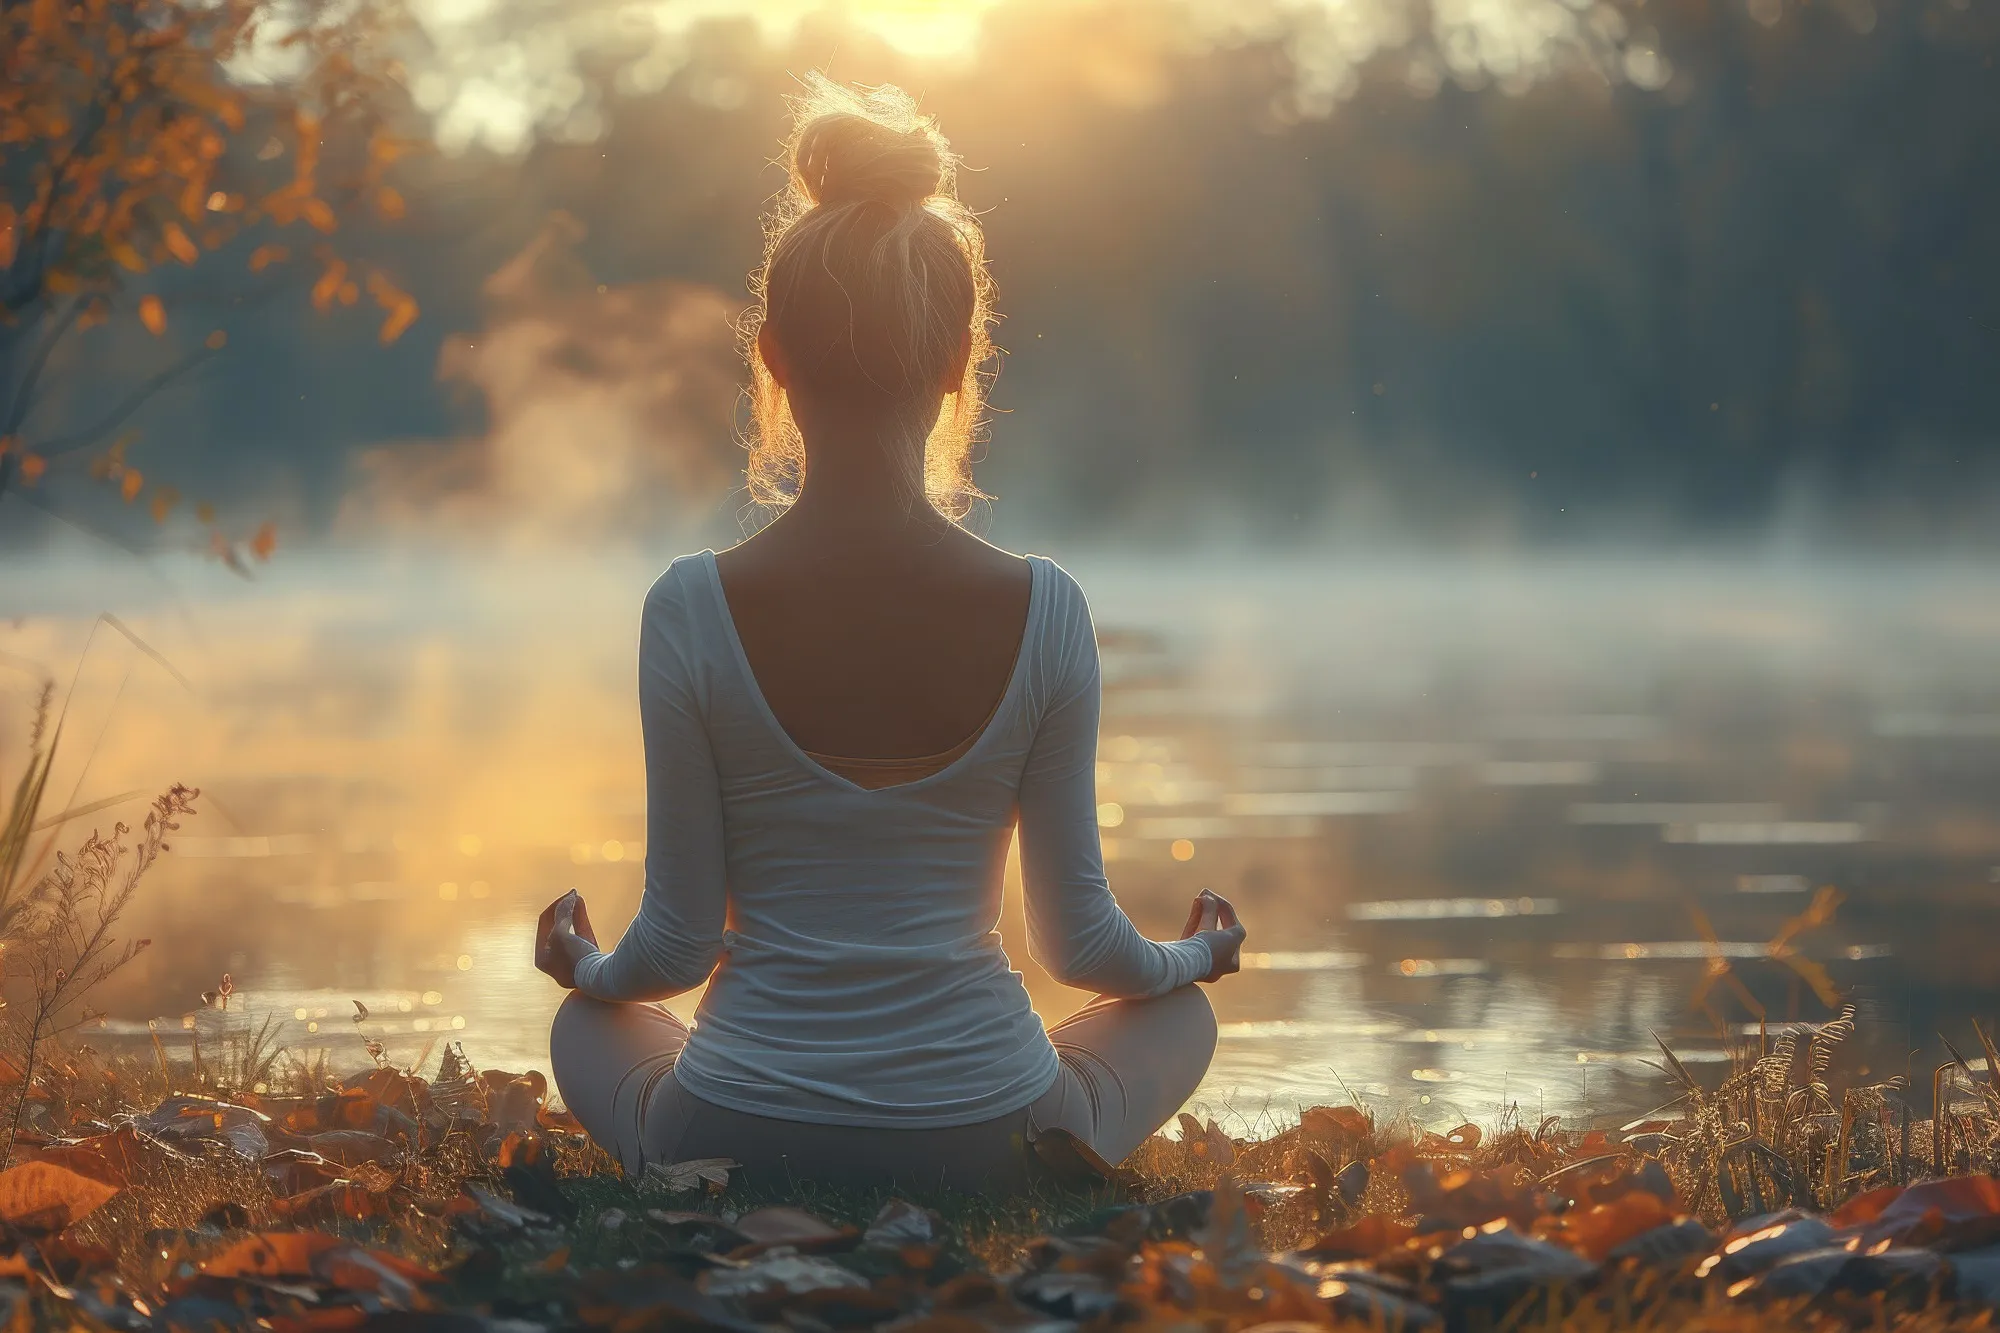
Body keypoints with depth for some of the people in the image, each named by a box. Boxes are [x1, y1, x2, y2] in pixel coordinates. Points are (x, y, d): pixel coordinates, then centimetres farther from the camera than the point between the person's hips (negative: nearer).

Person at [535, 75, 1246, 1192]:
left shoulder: (695, 609, -12)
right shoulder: (1043, 612, -11)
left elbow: (678, 944, -4)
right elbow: (1081, 941, -1)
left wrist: (589, 967, 21)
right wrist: (1195, 953, 23)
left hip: (736, 1144, -1)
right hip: (989, 1151, 1)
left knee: (586, 1029, 35)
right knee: (1181, 1011, 33)